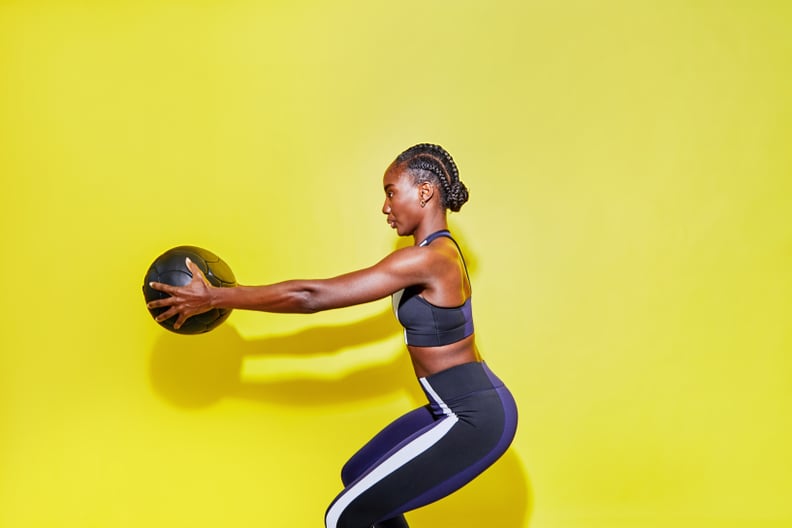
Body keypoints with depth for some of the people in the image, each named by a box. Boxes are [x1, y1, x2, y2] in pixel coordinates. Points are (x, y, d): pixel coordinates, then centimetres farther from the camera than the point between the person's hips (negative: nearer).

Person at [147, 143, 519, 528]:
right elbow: (334, 293, 12)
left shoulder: (428, 258, -21)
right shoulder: (433, 253, 10)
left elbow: (313, 297, -22)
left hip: (474, 420, -10)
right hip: (467, 410, 10)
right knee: (359, 478, 22)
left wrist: (213, 297, -15)